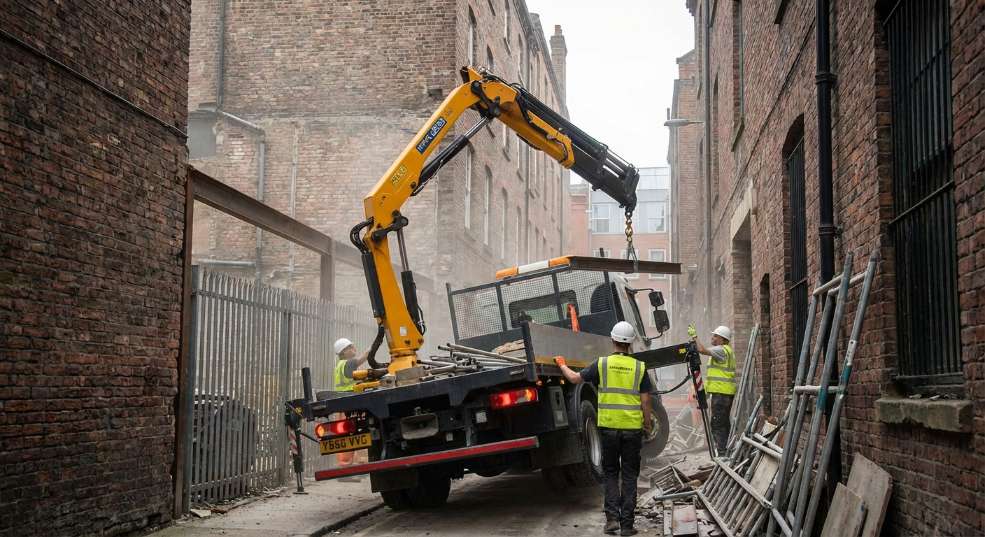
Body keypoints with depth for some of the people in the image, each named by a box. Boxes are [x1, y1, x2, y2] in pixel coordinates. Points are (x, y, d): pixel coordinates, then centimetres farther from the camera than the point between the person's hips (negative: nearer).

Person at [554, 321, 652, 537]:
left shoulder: (602, 364, -3)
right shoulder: (639, 367, -2)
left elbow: (575, 378, 8)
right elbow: (645, 401, -2)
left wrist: (562, 365, 27)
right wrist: (648, 425, 11)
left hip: (609, 426, 0)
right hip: (633, 428, 0)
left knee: (611, 473, 14)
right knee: (629, 476, 8)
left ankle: (612, 517, 0)